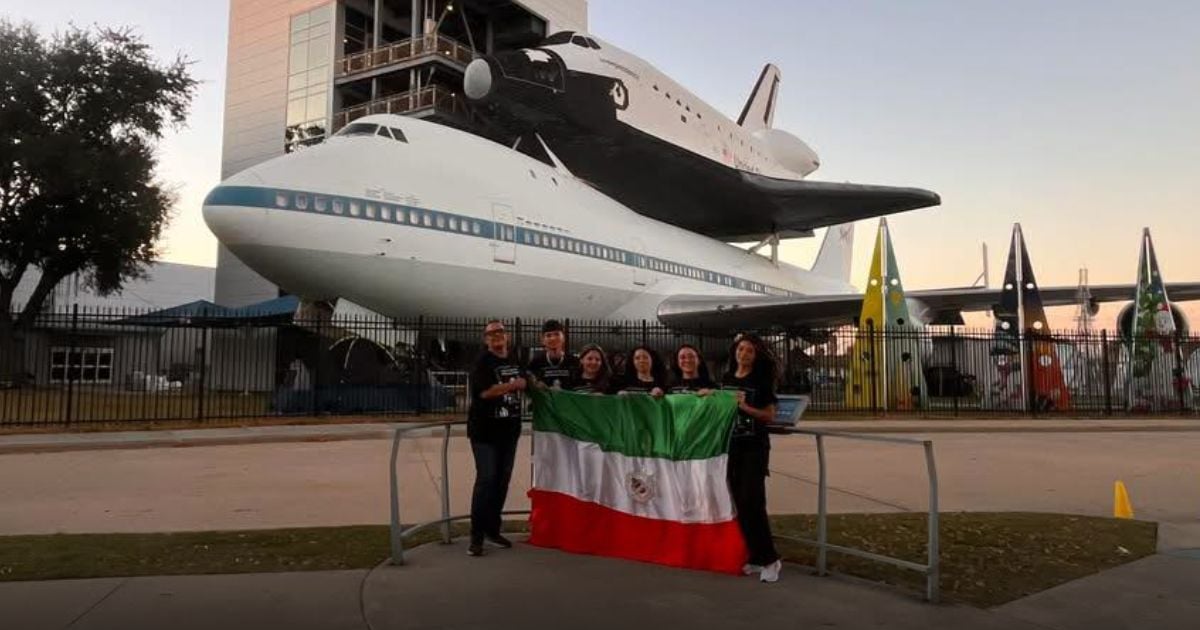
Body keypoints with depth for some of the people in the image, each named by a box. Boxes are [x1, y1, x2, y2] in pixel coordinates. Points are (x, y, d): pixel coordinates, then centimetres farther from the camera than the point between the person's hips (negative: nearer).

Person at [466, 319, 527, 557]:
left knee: (503, 481, 10)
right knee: (486, 480, -10)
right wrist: (513, 385, -13)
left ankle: (492, 529, 21)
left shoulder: (515, 362, 15)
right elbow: (484, 391, -21)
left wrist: (532, 384, 11)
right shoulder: (482, 362, -7)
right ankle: (476, 537, -3)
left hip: (509, 430, 7)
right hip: (485, 431, -7)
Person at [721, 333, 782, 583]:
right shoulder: (726, 378, 10)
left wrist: (746, 407, -18)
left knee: (752, 501, -11)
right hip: (730, 445, 5)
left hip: (755, 447, -5)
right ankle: (756, 557, 17)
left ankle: (769, 558, 0)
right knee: (739, 503, 7)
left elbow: (769, 415, -5)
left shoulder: (762, 380, -2)